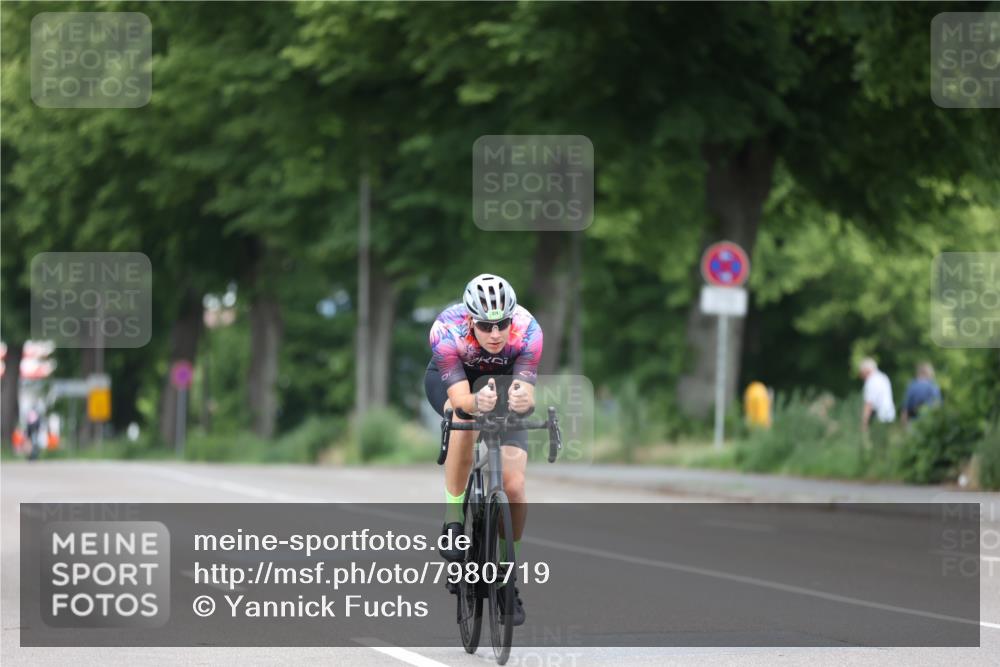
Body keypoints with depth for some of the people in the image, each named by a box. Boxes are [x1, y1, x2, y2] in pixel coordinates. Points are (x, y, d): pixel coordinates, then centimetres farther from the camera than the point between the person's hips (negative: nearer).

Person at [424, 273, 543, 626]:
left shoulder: (527, 330, -33)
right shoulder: (447, 330, -37)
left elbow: (527, 392, -41)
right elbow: (459, 398, -43)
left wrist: (522, 399, -64)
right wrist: (477, 402, -65)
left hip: (503, 381, 1)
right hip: (449, 380, -1)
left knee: (513, 486, -12)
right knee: (465, 420, -38)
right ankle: (453, 519, -23)